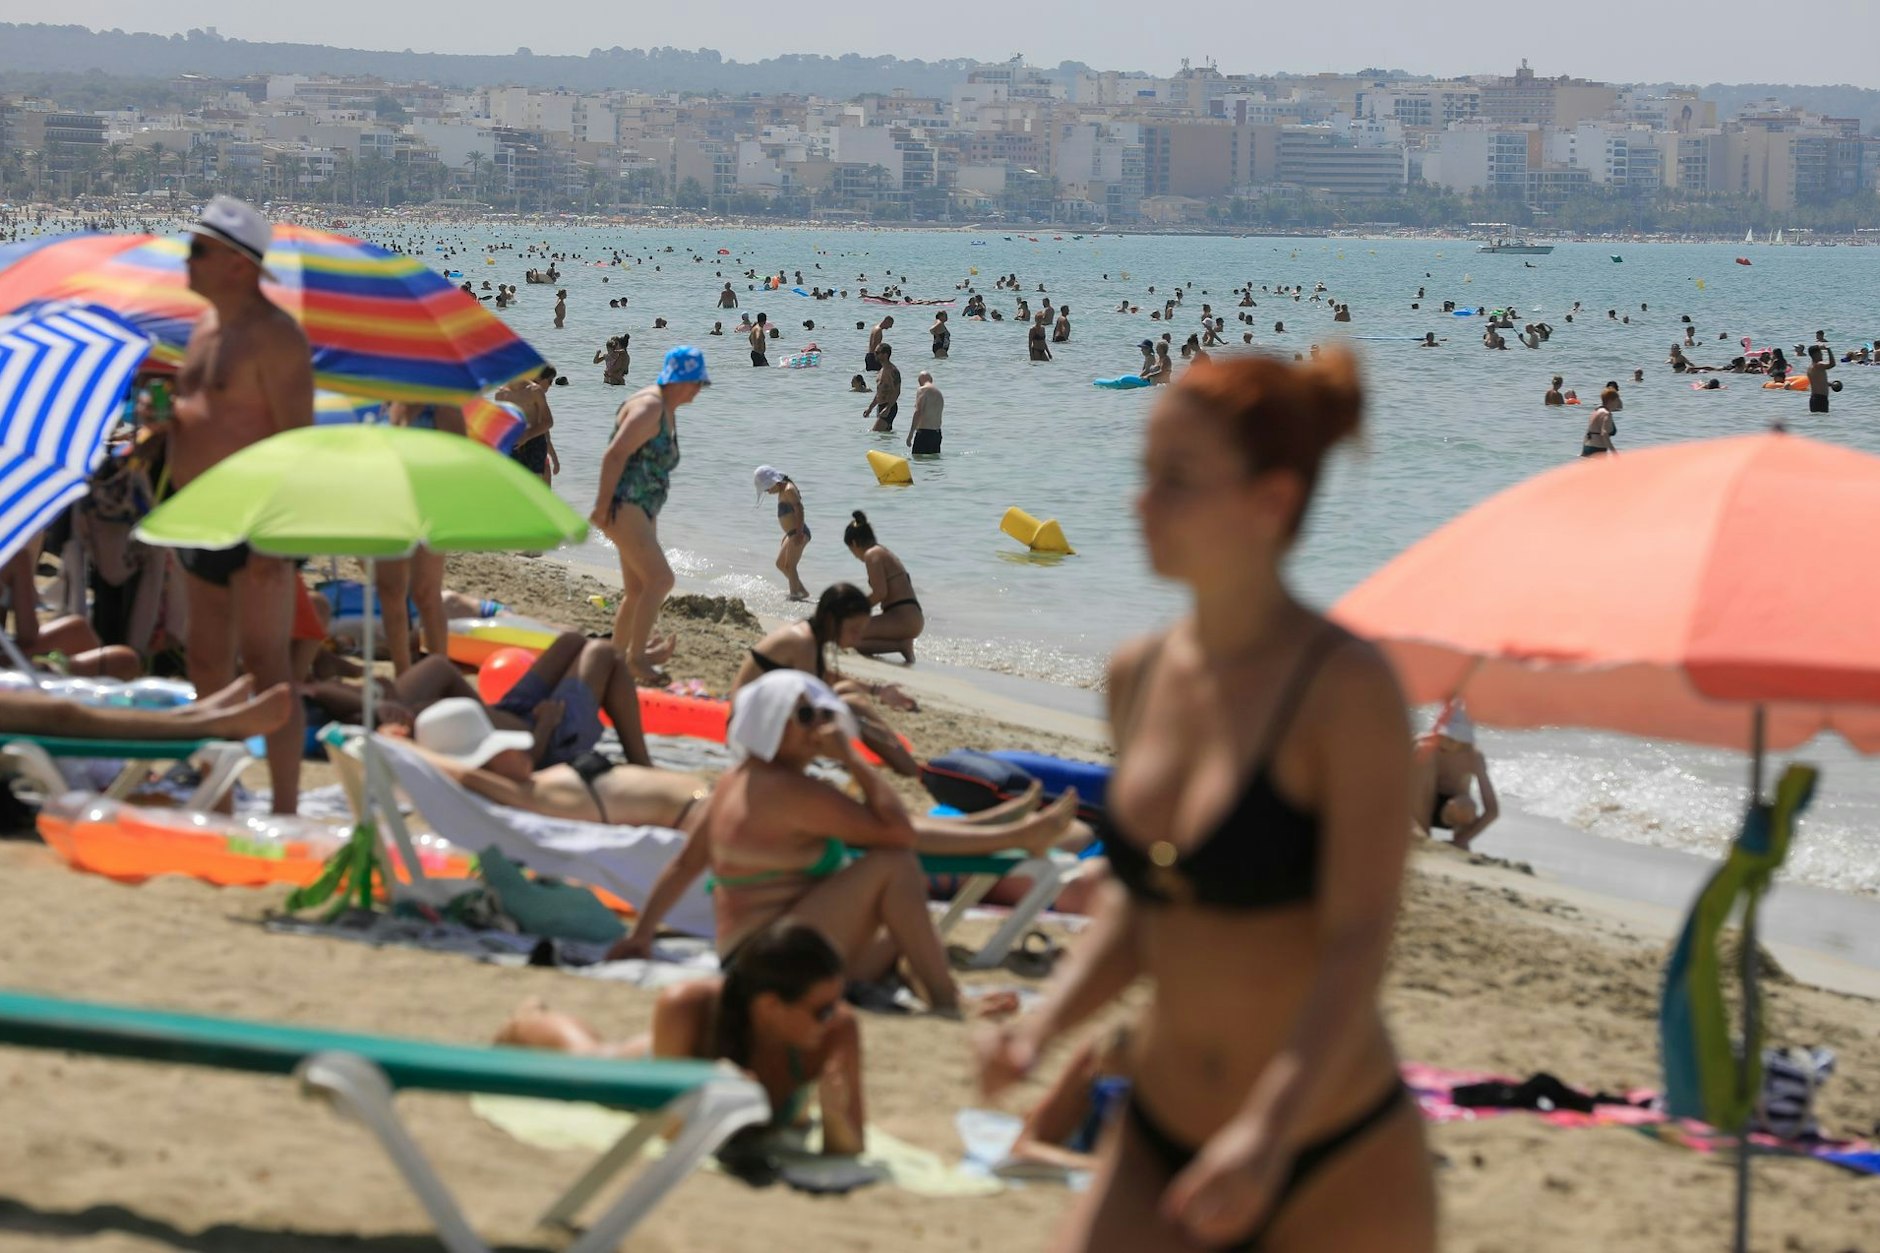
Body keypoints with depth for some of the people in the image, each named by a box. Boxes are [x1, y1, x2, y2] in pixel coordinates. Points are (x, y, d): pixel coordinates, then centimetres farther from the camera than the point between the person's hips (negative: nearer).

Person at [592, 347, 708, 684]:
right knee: (660, 578, -17)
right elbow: (614, 455, -22)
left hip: (642, 512, 11)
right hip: (622, 507, -11)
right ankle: (636, 656, -12)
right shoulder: (649, 408, -16)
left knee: (636, 590, 11)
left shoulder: (668, 412, 16)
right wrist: (603, 506, -23)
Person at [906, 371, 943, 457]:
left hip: (924, 431, -8)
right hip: (937, 432, 8)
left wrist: (910, 434, -16)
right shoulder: (939, 393, 18)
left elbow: (918, 412, -16)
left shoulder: (922, 390, -8)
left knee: (917, 457, -8)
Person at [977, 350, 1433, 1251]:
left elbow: (1360, 940, -20)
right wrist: (1047, 1024, -3)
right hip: (1159, 1148, 5)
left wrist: (1269, 1130, -32)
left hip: (1337, 1173, -5)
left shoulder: (1345, 686, -14)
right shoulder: (1139, 678, 5)